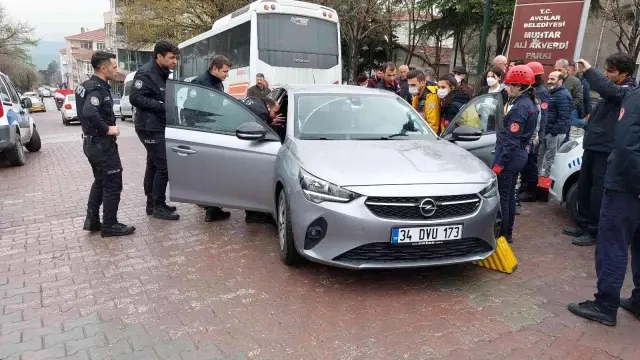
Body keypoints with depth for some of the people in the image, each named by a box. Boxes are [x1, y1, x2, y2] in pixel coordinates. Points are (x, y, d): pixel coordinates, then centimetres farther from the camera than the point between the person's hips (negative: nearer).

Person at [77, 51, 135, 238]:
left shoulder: (86, 85, 12)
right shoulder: (97, 88, -19)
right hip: (102, 144, -10)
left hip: (92, 142, 10)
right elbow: (89, 112, -36)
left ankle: (92, 221, 25)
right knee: (112, 184, 0)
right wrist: (107, 129, -23)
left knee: (100, 182, 20)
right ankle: (109, 225, 8)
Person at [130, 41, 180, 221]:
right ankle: (158, 207, -1)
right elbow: (135, 98, -23)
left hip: (159, 127, 10)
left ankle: (152, 204, 23)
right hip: (150, 128, -10)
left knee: (153, 166, 14)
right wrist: (162, 106, -24)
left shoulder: (163, 74, 14)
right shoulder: (146, 73, -15)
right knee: (163, 167, -10)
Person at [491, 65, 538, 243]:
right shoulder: (529, 103, 12)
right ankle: (507, 233, 27)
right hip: (519, 155, 10)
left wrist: (499, 162, -20)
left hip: (509, 157, -10)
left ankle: (501, 235, 2)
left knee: (501, 196, -4)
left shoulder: (519, 106, -18)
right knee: (509, 194, 17)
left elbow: (511, 139, -22)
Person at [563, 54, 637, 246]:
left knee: (598, 191, -4)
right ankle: (583, 225, 26)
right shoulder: (615, 88, 17)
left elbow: (607, 90, -33)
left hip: (606, 149, -9)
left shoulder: (630, 91, -13)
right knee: (584, 187, 14)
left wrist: (588, 70, -27)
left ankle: (594, 232, 5)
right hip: (593, 145, 9)